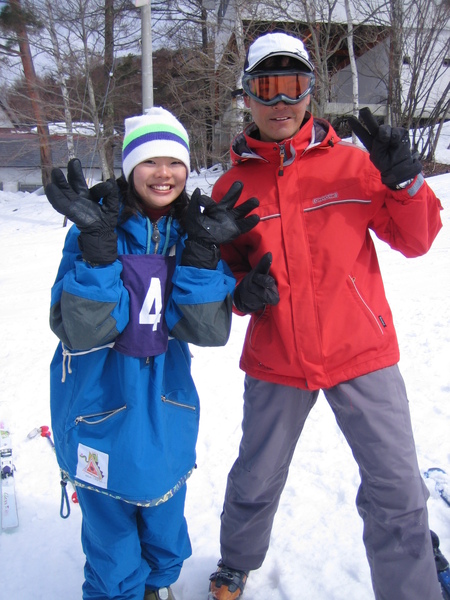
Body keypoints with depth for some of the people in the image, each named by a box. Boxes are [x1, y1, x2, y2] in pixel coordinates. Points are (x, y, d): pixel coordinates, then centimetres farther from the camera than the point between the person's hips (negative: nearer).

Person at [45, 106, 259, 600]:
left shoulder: (192, 230, -3)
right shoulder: (95, 229, -13)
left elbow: (208, 330, -14)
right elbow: (83, 331, -24)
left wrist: (201, 249, -25)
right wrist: (97, 242, -34)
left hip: (167, 407, 4)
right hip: (101, 409, -3)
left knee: (165, 520, 23)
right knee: (112, 536, 12)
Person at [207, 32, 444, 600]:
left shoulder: (351, 162, -1)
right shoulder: (232, 185, 1)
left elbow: (415, 240, 1)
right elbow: (221, 268, 11)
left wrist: (403, 180, -17)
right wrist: (242, 292, -12)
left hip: (361, 355, 0)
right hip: (275, 362, 1)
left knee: (397, 493, 0)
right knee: (255, 484, 17)